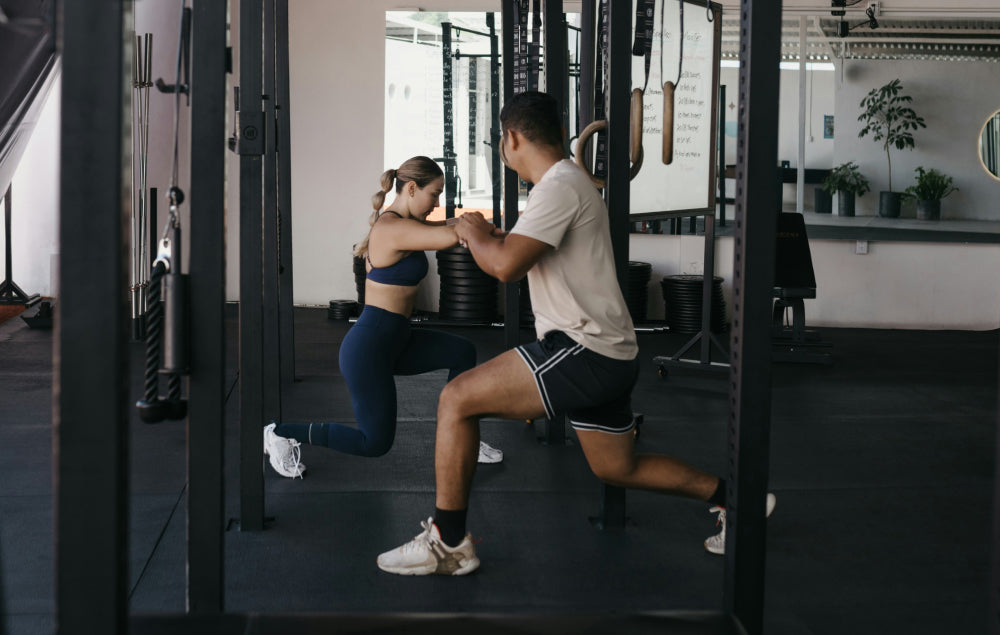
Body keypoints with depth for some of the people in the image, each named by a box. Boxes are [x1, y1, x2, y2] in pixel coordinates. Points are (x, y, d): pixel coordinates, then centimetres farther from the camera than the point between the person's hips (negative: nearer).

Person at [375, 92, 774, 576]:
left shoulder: (560, 187, -14)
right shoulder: (567, 183, 19)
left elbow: (506, 265, -25)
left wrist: (476, 233, -7)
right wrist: (481, 239, 29)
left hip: (585, 353, -11)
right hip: (603, 355, 11)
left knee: (457, 400, -11)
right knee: (618, 469, 23)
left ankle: (447, 544, -6)